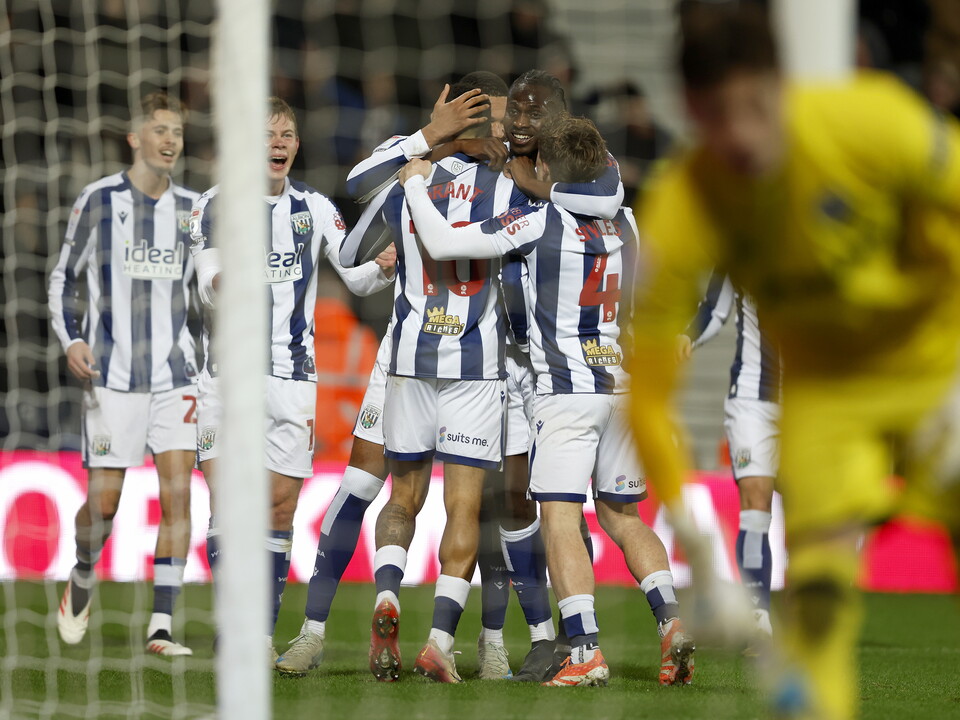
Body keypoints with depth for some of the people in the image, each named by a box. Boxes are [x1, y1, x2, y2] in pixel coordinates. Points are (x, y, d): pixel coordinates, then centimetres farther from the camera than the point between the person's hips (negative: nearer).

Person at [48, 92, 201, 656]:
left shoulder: (191, 207, 10)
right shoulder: (100, 200, 0)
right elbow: (65, 277, 5)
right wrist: (71, 339, -8)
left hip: (176, 372, 2)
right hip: (113, 373, -2)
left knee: (178, 491, -10)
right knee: (104, 500, -1)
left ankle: (162, 627, -9)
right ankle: (83, 581, 31)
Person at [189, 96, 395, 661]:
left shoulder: (315, 208, 10)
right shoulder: (217, 205, 1)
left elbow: (357, 276, 8)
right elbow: (209, 286, -9)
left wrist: (384, 268, -14)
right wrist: (220, 281, -32)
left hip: (293, 376, 3)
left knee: (281, 508, 3)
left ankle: (264, 635, 9)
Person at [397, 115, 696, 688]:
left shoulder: (538, 221, -8)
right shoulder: (625, 224, 9)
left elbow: (443, 243, -13)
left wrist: (416, 185, 2)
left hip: (566, 388, -6)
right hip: (623, 385, 6)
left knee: (560, 520, -6)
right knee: (623, 517, 16)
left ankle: (587, 652, -16)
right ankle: (672, 619, -1)